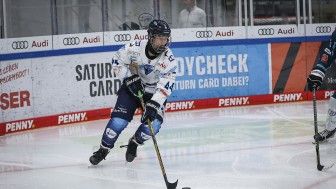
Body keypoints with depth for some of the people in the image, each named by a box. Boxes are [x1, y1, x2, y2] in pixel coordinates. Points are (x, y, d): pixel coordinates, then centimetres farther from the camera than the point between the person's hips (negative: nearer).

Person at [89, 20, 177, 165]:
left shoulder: (169, 59, -20)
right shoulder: (136, 48, -21)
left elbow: (166, 85, -24)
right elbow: (117, 60, -5)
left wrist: (154, 105, -34)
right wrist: (129, 78, -17)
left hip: (155, 94, 1)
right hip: (131, 88, -1)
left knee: (153, 124, -18)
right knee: (118, 121, -16)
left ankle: (134, 143, 13)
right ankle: (103, 149, 7)